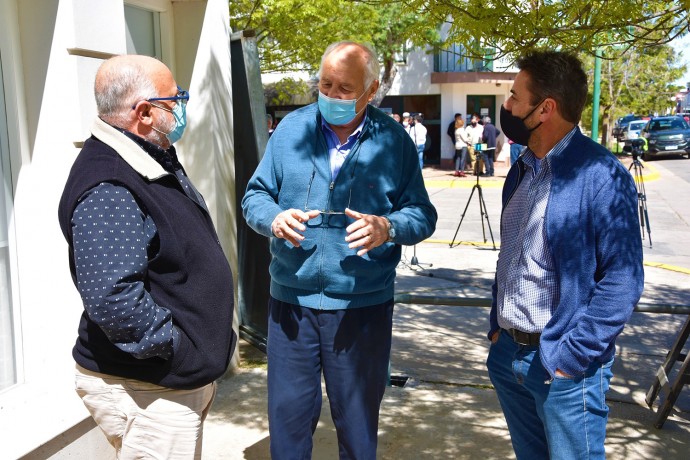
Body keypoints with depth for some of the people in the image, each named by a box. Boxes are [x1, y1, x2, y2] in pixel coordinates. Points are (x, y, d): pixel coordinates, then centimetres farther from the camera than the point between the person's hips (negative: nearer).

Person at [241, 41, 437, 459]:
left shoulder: (395, 141, -2)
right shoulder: (291, 129, 2)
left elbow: (422, 215, -1)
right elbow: (255, 195, 6)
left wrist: (387, 227, -23)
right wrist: (274, 218, -16)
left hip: (364, 305, -1)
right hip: (291, 300, 2)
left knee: (358, 421, 15)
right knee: (288, 417, 13)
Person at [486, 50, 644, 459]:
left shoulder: (602, 176, -16)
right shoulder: (521, 170, 7)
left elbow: (623, 279, -17)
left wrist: (572, 356, -17)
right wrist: (497, 327, 11)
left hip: (562, 365, -7)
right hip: (508, 353, 7)